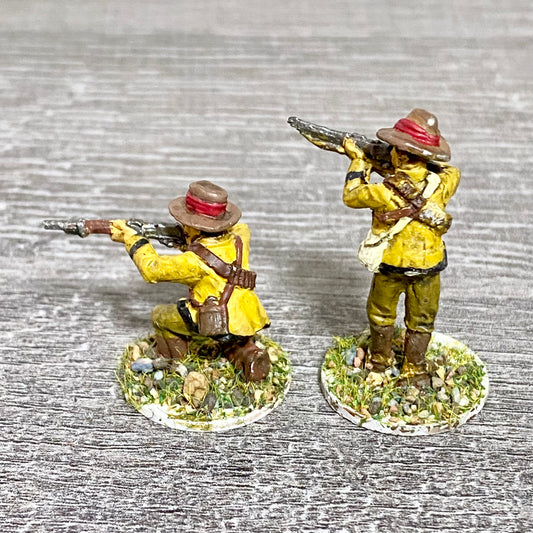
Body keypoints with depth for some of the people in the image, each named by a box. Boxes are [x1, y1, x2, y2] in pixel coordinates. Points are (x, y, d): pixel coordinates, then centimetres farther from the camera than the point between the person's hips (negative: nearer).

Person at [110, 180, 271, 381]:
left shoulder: (195, 261, -19)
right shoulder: (239, 238, -2)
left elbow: (152, 269, -7)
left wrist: (131, 238, 5)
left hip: (220, 324, -6)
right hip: (248, 323, 6)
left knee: (160, 315, 16)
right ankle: (247, 355, 15)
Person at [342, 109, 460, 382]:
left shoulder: (384, 192, -28)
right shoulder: (442, 184, -19)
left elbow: (351, 196, -9)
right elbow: (452, 171, 6)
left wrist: (358, 160, 0)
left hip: (390, 264, -2)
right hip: (428, 266, 2)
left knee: (381, 313, 25)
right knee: (421, 320, 22)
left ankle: (380, 360, 43)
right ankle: (414, 369, 36)